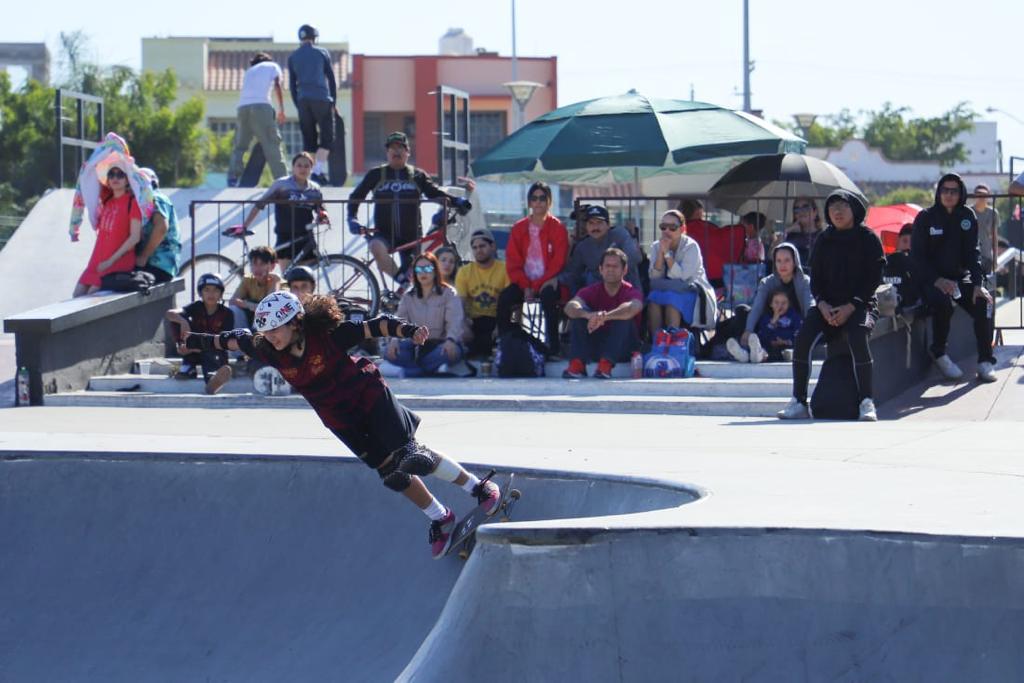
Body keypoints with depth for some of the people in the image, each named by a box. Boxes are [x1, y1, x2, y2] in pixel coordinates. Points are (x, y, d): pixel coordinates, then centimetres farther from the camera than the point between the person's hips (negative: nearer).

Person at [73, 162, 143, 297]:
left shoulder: (132, 202, -8)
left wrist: (111, 260, -17)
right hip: (97, 260, 7)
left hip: (118, 262, -7)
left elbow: (135, 237, -14)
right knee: (78, 294, -3)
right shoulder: (106, 199, 11)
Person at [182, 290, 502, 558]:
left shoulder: (327, 335, -26)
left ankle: (479, 487, 1)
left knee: (410, 457, -14)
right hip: (342, 422, 4)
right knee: (393, 473, 2)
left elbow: (376, 327, -25)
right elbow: (233, 340, 4)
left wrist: (408, 330, -40)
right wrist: (196, 341, 15)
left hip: (370, 398, -4)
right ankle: (440, 519, 20)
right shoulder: (268, 350, -14)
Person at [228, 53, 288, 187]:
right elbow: (277, 86, 8)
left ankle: (232, 178, -4)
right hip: (261, 105, -4)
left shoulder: (249, 71, 33)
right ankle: (281, 178, -11)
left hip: (242, 106, 4)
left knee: (239, 146, 9)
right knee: (272, 144, -4)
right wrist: (281, 110, 8)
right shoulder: (272, 66, 21)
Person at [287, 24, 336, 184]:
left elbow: (292, 84, 11)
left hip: (303, 100, 3)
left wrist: (297, 105, 16)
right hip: (322, 99, -3)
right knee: (327, 137, 1)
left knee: (308, 139, 9)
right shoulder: (322, 53, 4)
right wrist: (334, 101, 10)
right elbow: (331, 78, 4)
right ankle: (318, 171, -14)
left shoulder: (292, 57, 12)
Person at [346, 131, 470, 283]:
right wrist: (352, 218, -6)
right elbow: (356, 196, 10)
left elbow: (435, 193, 1)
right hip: (385, 234, -2)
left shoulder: (417, 176, 6)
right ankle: (400, 278, -22)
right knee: (377, 247, -34)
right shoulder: (376, 175, 5)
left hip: (411, 236, 2)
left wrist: (456, 201, -17)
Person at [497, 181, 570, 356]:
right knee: (504, 298, -24)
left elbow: (558, 262, -6)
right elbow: (513, 261, 5)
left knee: (548, 297, -36)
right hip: (524, 281, 3)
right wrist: (525, 286, -11)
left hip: (548, 282, -3)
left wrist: (536, 286, -14)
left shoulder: (558, 227, -1)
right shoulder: (519, 228, 8)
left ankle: (553, 347, -31)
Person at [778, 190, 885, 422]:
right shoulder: (824, 241, 11)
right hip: (827, 304, 4)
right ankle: (798, 402, -18)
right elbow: (815, 278, 11)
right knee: (803, 337, -23)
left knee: (858, 336, -34)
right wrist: (822, 304, -9)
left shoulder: (867, 238, -1)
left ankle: (867, 402, -30)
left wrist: (850, 307, -16)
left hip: (860, 304, -4)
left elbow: (874, 278, -5)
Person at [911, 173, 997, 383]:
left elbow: (973, 253, 1)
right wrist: (937, 280, -20)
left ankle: (985, 361, -18)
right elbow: (916, 255, -6)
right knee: (943, 302, -35)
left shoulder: (967, 216, 5)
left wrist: (978, 283, -13)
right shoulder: (925, 218, -4)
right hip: (932, 279, -3)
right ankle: (939, 354, -15)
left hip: (961, 277, 3)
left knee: (983, 303, -24)